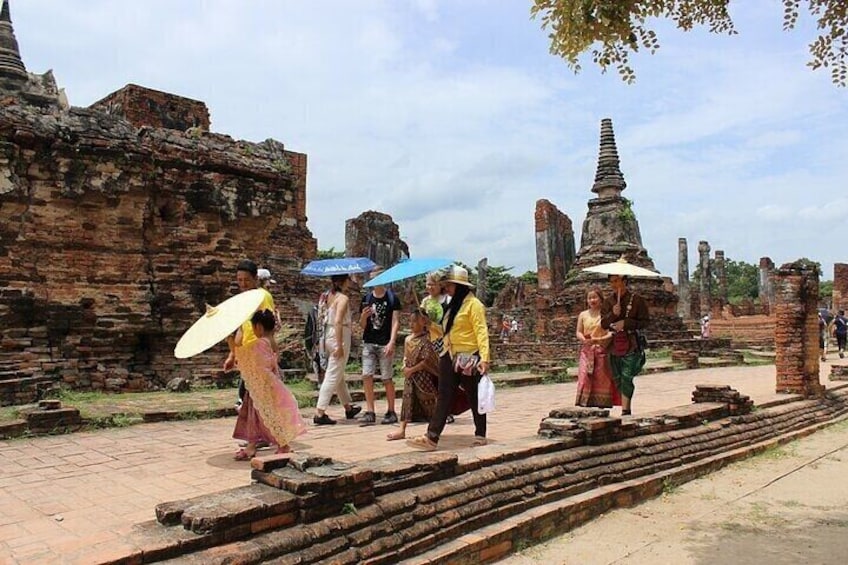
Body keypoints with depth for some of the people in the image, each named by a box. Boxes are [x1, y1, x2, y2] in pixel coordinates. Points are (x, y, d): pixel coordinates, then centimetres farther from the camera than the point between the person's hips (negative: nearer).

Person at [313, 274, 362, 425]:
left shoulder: (327, 296, 11)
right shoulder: (343, 298, -12)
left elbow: (321, 319, 10)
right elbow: (338, 322, -21)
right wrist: (340, 346, -21)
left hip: (327, 335, 9)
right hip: (339, 337, -9)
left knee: (338, 375, 19)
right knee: (333, 376, -4)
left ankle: (348, 407, 34)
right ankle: (320, 413, -6)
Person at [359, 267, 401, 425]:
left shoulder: (392, 298, 1)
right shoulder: (366, 298, 10)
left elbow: (395, 322, -4)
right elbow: (362, 326, 13)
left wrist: (391, 342, -15)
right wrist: (363, 316, -10)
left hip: (385, 344, -3)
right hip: (369, 342, 3)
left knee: (387, 378, 0)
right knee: (367, 376, -6)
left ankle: (391, 412, 12)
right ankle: (370, 412, 0)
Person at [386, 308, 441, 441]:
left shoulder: (425, 340, -13)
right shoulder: (408, 339, 8)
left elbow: (427, 360, -18)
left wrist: (412, 369, -16)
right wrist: (405, 367, -1)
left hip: (423, 377, -6)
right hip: (410, 376, 6)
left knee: (427, 401, 4)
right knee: (408, 400, 3)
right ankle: (402, 430, 3)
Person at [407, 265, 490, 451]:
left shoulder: (473, 304, -10)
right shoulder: (452, 304, 16)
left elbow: (481, 331, -17)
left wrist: (484, 357, -24)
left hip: (468, 358, -8)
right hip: (450, 357, 8)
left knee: (474, 398, 6)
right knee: (444, 398, 3)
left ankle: (480, 435, 19)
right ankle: (431, 437, 0)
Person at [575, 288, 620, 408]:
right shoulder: (583, 314, 11)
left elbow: (611, 332, -4)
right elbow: (578, 332, 8)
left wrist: (599, 340, -22)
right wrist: (584, 339, -14)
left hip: (602, 350, -2)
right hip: (586, 350, 2)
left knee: (602, 378, 0)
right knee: (584, 376, -8)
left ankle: (602, 404, 7)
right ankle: (585, 403, -5)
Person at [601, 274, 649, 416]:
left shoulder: (636, 300, -4)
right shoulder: (608, 302, 9)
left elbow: (645, 322, -4)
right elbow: (603, 324, 5)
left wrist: (626, 323, -15)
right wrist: (612, 314, -14)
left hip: (631, 344, -5)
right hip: (614, 344, 5)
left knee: (626, 377, -13)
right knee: (617, 378, 10)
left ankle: (625, 410, -11)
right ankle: (626, 407, 22)